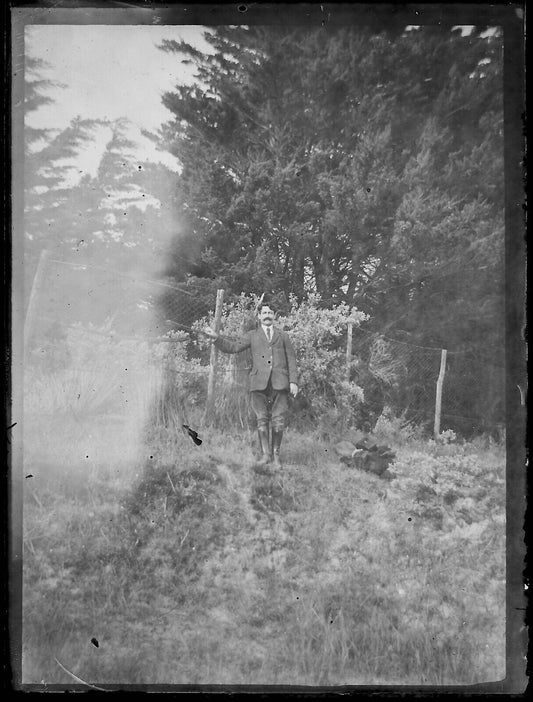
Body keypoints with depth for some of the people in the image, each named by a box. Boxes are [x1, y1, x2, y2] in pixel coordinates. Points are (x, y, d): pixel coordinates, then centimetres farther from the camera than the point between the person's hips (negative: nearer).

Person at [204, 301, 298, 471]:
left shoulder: (283, 336, 18)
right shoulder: (252, 335, 17)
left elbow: (291, 359, 12)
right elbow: (233, 347, 6)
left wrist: (293, 381, 1)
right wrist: (216, 338, -9)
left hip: (279, 382, 0)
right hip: (260, 383, 0)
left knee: (278, 422, -2)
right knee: (262, 420, -1)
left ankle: (276, 454, 10)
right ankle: (265, 454, 7)